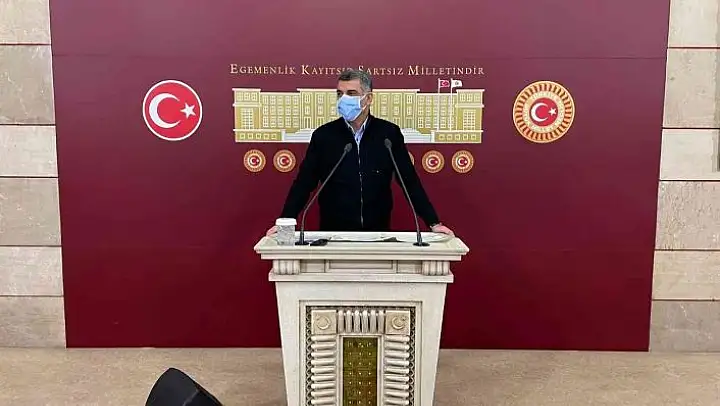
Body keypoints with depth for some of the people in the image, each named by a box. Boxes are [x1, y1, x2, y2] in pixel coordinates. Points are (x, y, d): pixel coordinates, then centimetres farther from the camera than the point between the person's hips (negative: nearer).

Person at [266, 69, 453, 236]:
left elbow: (410, 181, 0)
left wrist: (434, 223, -4)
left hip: (378, 232, 0)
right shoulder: (323, 135, -2)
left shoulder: (389, 133, -1)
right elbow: (304, 182, 0)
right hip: (333, 233, 0)